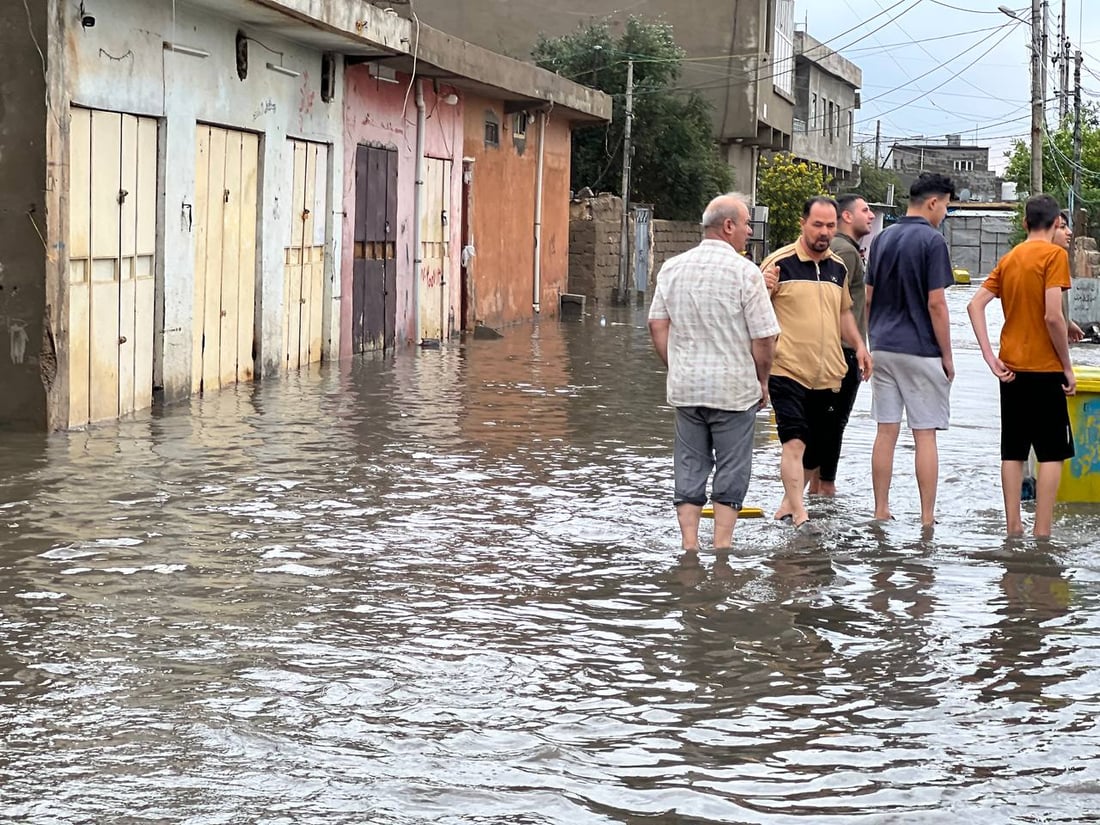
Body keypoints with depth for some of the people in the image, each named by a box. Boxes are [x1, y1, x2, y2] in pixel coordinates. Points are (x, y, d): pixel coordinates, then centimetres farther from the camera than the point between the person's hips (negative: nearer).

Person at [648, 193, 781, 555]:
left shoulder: (673, 268, 4)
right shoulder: (744, 272, -11)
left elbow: (657, 325, 7)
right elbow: (764, 337, -11)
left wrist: (677, 368, 14)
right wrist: (762, 380, 3)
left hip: (685, 386, 5)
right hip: (733, 387, -4)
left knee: (689, 469, 10)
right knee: (731, 470, 5)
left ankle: (689, 545, 9)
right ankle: (721, 546, 6)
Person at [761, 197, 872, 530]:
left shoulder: (838, 268, 14)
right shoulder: (780, 262, -6)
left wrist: (859, 345, 13)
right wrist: (765, 290, -25)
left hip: (827, 374, 6)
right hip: (787, 369, -6)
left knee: (814, 445, 11)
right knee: (795, 441, -17)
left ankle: (789, 503, 27)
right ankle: (799, 514, -20)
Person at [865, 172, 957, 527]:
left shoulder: (882, 239, 9)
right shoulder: (932, 241, -11)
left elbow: (868, 299, 11)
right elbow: (935, 304, -14)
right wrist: (947, 356, -6)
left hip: (884, 348, 6)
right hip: (921, 351, -6)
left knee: (886, 431, 9)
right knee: (925, 436, -1)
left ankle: (881, 511, 11)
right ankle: (927, 517, 2)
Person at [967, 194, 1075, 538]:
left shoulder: (1009, 259, 9)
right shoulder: (1054, 255, -10)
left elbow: (975, 305, 5)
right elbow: (1053, 316, -19)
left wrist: (990, 357, 2)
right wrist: (1068, 367, -10)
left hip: (1011, 367, 6)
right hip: (1045, 368, -6)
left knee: (1013, 451, 10)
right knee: (1051, 454, -1)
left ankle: (1013, 527, 12)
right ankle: (1041, 533, -4)